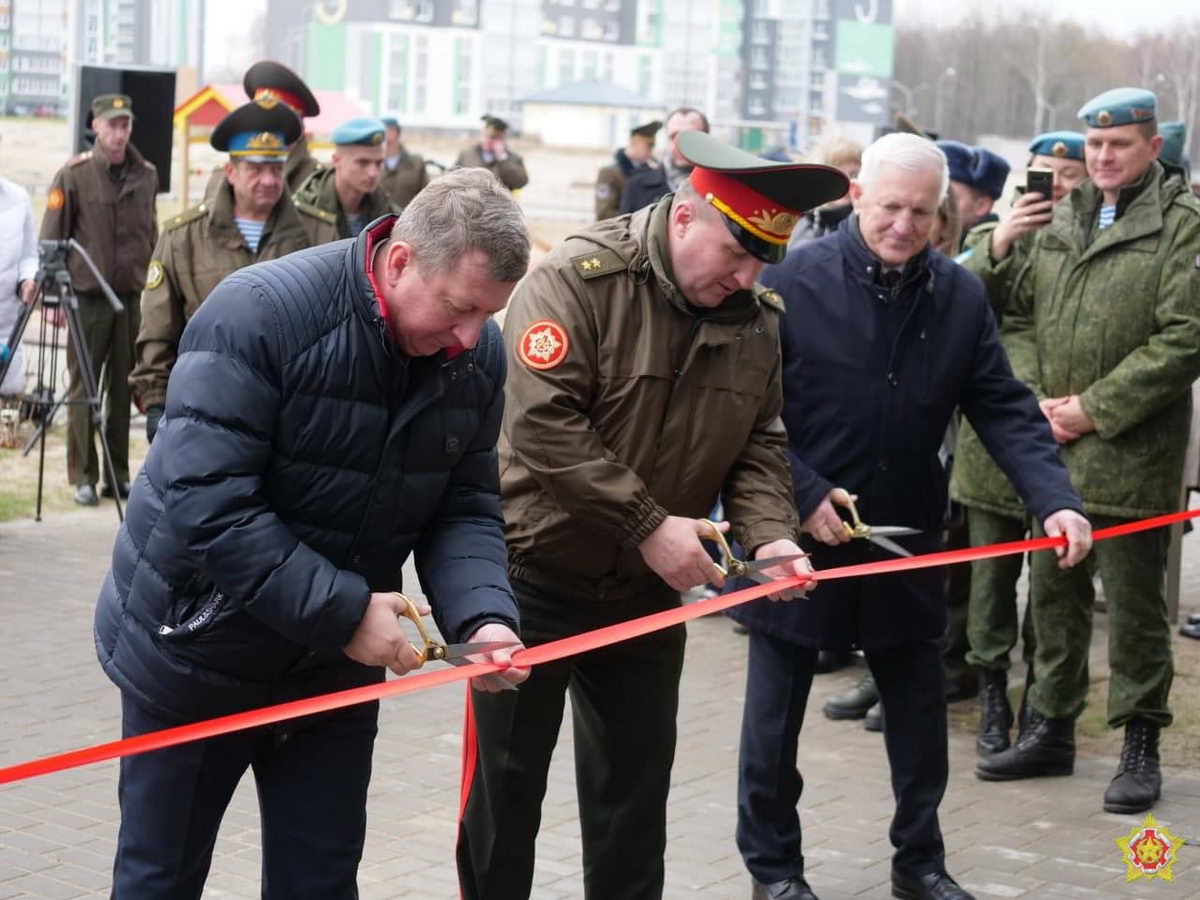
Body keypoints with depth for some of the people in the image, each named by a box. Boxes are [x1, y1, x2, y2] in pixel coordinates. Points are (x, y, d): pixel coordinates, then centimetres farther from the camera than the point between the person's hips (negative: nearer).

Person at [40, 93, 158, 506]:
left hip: (133, 298, 3)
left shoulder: (146, 175, 9)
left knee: (123, 389, 6)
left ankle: (118, 475, 13)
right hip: (87, 297, -3)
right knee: (83, 390, 1)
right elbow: (51, 240, -2)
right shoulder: (74, 175, -3)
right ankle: (83, 478, 5)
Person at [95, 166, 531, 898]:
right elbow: (206, 503, -30)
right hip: (198, 653, -4)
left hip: (337, 666, 5)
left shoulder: (478, 356, -7)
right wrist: (340, 613, -30)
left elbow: (465, 509, -2)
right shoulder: (258, 314, -26)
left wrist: (482, 615, -22)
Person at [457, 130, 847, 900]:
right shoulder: (580, 278, -19)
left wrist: (770, 534, -15)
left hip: (648, 590, 5)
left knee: (636, 783, 13)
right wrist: (649, 524, -27)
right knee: (507, 780, 7)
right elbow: (541, 424, -26)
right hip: (534, 573, -5)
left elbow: (758, 448, 5)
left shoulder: (760, 318, -1)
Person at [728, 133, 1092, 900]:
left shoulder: (962, 297, -1)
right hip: (797, 531, -3)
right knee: (777, 710, 9)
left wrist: (1056, 499, -17)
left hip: (909, 539, 3)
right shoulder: (792, 282, -13)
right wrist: (803, 494, -18)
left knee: (920, 708, 14)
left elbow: (1005, 409, -3)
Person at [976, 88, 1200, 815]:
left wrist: (1094, 408, -14)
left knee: (1135, 602, 3)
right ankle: (1052, 729, 28)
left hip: (1132, 455, -6)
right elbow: (1020, 318, 15)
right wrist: (1034, 401, -1)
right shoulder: (1060, 222, 12)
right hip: (1052, 449, 6)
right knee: (1053, 591, 15)